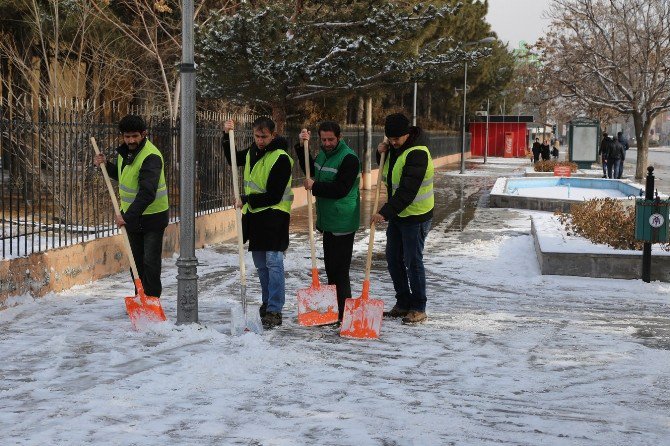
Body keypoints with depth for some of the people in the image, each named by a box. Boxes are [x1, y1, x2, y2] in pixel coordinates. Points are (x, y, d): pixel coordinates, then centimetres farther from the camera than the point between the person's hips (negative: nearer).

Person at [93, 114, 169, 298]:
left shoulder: (151, 157, -25)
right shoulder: (124, 151, 3)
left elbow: (147, 193, -33)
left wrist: (127, 216, -35)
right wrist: (106, 165, 4)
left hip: (152, 217, -8)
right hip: (131, 216, 8)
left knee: (150, 262, -6)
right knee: (136, 260, 14)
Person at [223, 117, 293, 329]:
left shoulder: (281, 159, -16)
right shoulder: (253, 151, 10)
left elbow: (274, 197, -18)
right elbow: (233, 159, 31)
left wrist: (246, 199, -16)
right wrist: (227, 136, 16)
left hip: (274, 214, -8)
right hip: (254, 214, 8)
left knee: (273, 261, -13)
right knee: (260, 263, 13)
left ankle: (274, 311, -13)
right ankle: (267, 303, 25)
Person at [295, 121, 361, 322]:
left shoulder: (349, 158, -16)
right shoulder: (324, 154, 12)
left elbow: (340, 189, -22)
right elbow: (310, 169, 27)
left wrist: (314, 186, -13)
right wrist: (302, 147, 14)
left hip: (342, 224, -9)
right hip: (327, 220, 9)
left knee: (339, 269, -9)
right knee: (330, 267, 15)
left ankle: (343, 314, -4)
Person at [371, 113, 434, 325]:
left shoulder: (417, 154, -23)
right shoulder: (395, 148, 6)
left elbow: (407, 190, -29)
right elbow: (387, 171, 23)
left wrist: (385, 212, -32)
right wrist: (381, 153, 2)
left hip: (416, 215, -9)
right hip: (397, 213, 9)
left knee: (412, 261, -4)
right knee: (393, 259, 12)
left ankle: (418, 308, 7)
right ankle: (403, 303, 23)